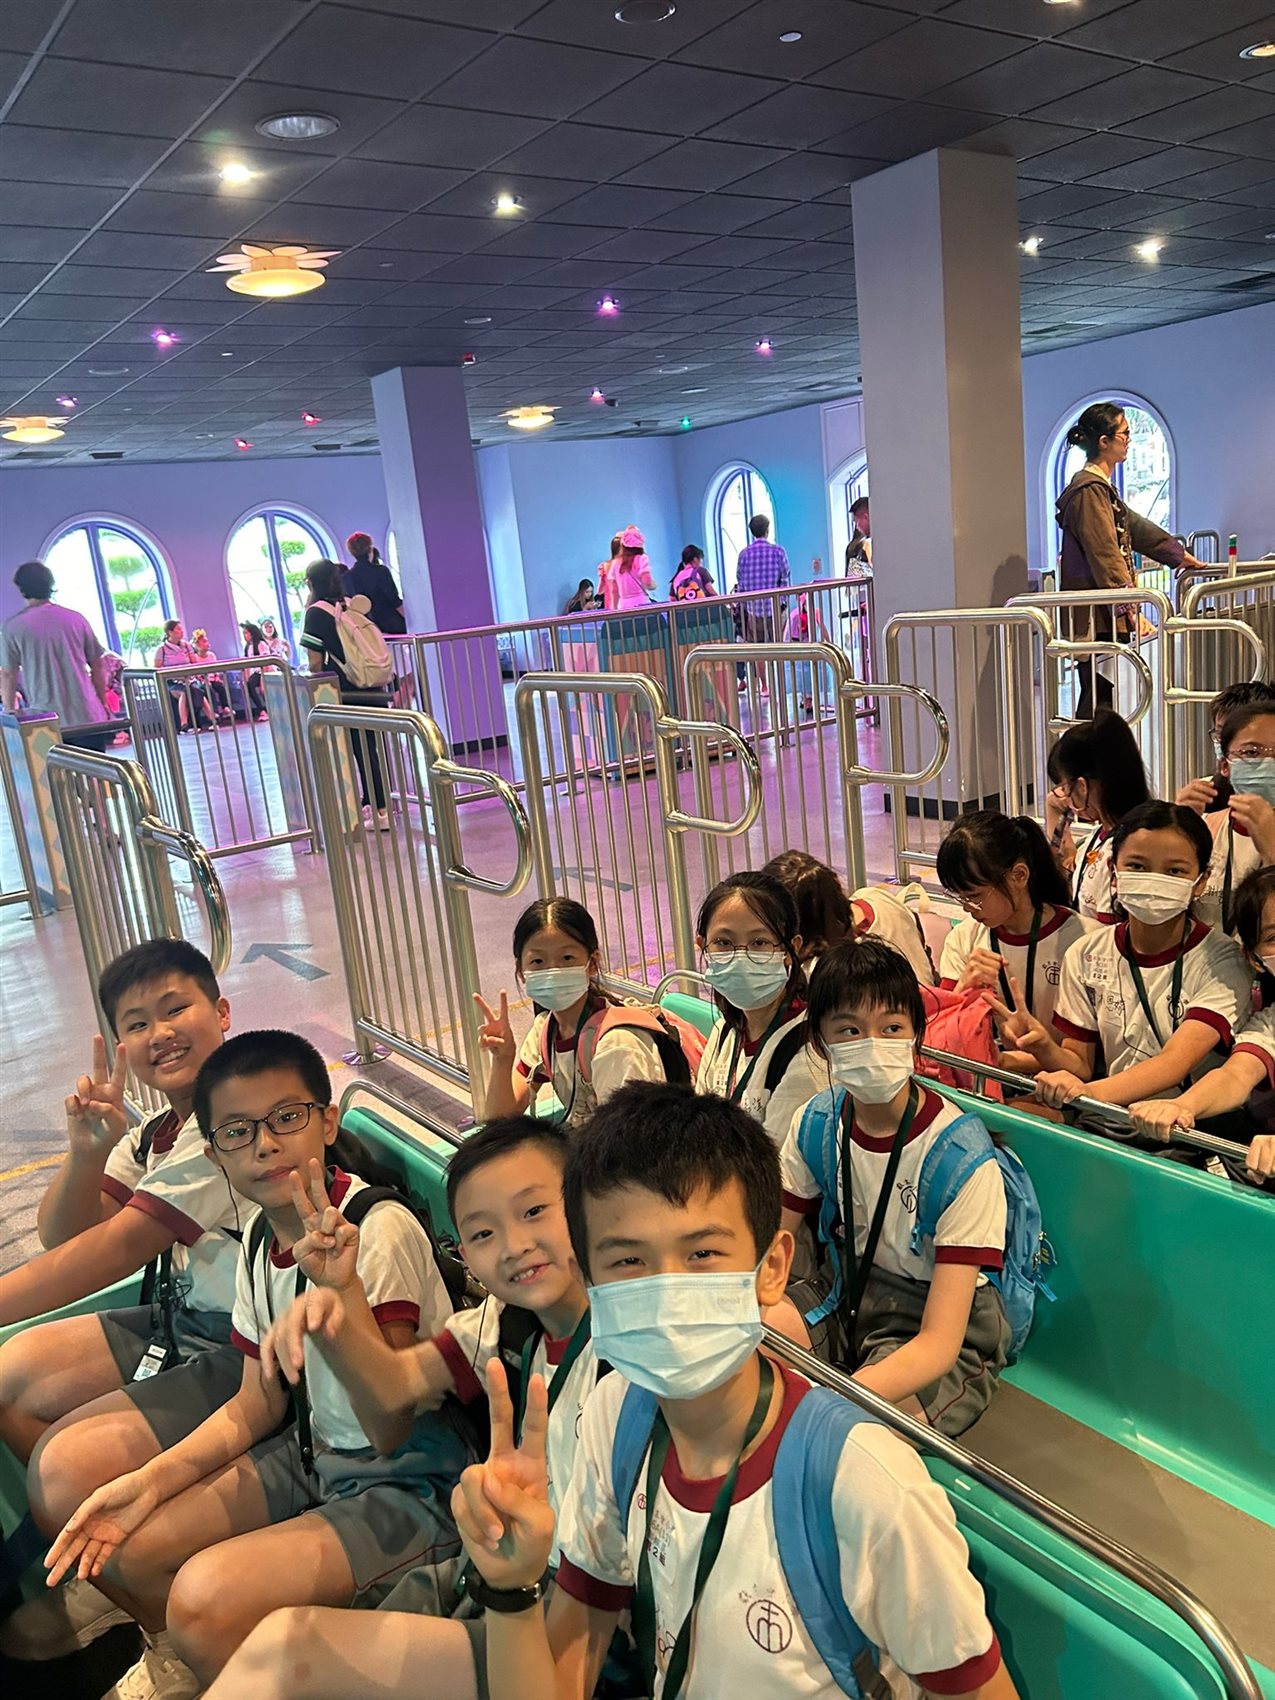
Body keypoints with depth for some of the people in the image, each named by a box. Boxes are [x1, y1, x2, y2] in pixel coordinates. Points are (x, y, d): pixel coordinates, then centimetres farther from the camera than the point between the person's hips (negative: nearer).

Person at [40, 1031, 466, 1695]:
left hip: (417, 1482, -7)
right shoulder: (260, 1235, 0)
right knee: (119, 1540, 2)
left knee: (209, 1593, -25)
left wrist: (344, 1291, -43)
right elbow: (257, 1402, 10)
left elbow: (394, 1427, -29)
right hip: (317, 1453, 8)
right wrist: (152, 1478, -3)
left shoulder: (380, 1229, -25)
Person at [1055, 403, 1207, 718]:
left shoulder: (1102, 488, 20)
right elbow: (1106, 556, -19)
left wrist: (1180, 555, 41)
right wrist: (1132, 607, -23)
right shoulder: (1090, 490, -13)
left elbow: (1136, 527, 32)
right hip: (1097, 619, -10)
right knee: (1098, 700, -10)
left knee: (1100, 697, 9)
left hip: (1105, 615, 10)